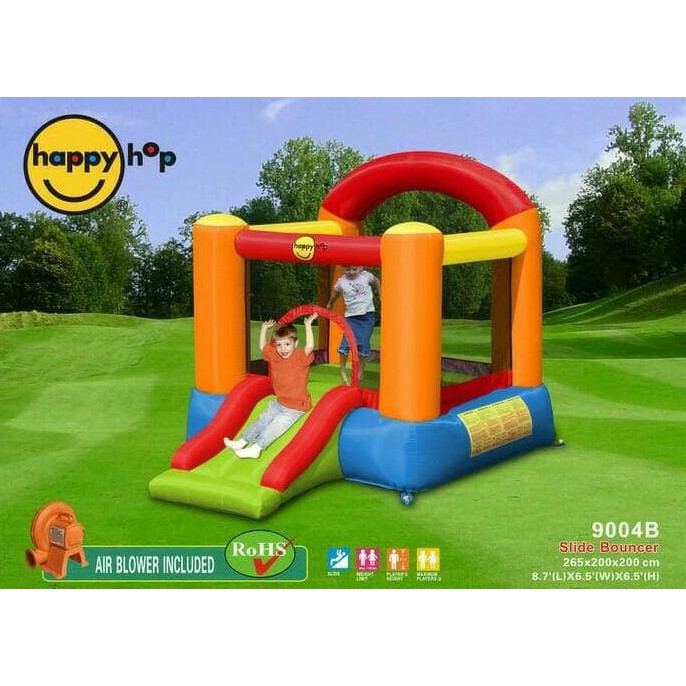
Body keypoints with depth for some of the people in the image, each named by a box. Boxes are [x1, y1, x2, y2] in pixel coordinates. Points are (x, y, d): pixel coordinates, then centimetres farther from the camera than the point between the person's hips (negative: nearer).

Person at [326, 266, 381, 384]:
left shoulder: (366, 276, -6)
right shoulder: (341, 282, -7)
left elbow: (376, 282, 16)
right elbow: (336, 292, 15)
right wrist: (330, 303, 30)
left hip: (367, 315, 1)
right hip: (351, 316, -1)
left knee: (363, 343, 1)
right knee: (346, 342, -10)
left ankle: (361, 370, 18)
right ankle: (342, 370, 6)